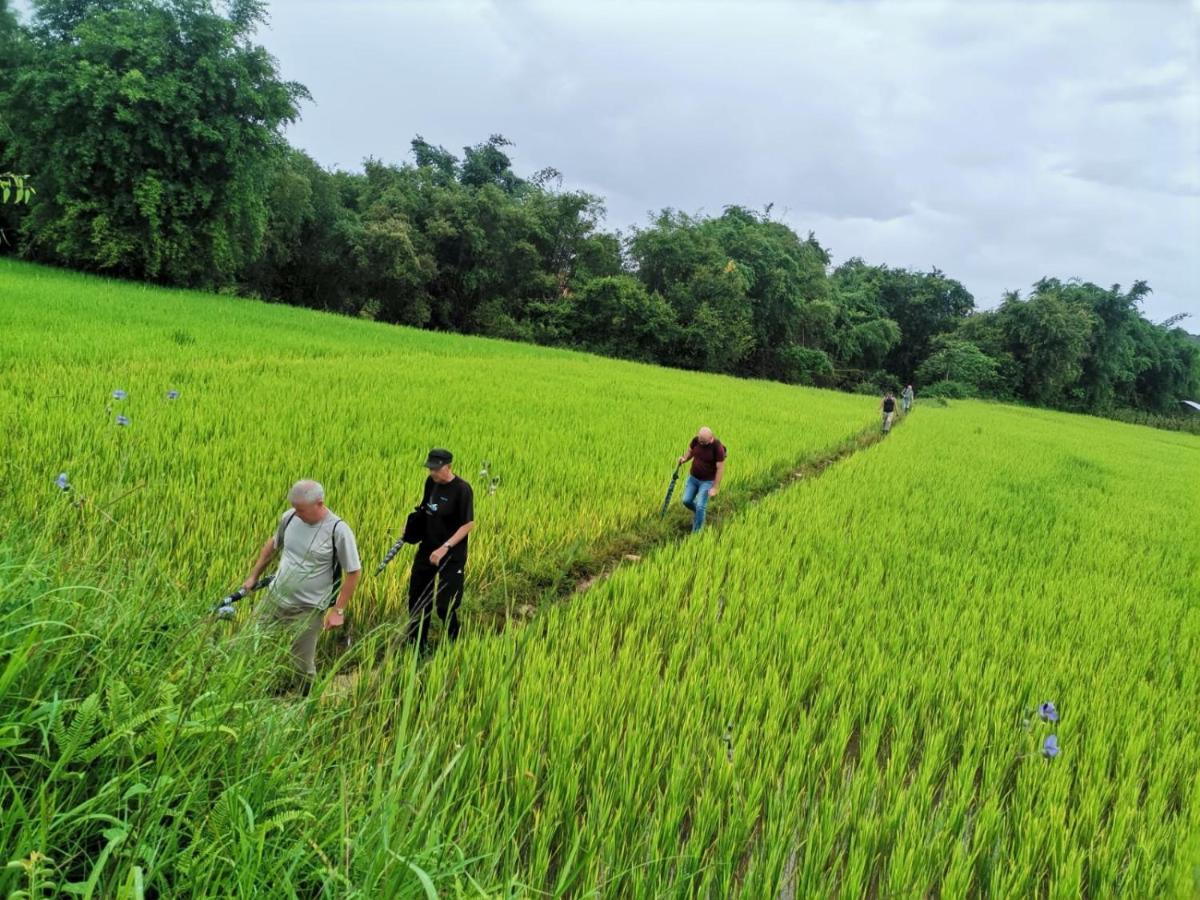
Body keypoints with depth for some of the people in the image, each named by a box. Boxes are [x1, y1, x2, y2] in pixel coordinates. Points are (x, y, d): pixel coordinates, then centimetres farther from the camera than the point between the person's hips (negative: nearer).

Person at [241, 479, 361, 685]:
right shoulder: (290, 517, -6)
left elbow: (353, 572, -13)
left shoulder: (338, 531, -20)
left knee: (303, 666, 5)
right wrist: (254, 575, 19)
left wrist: (339, 610, -12)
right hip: (275, 598, 5)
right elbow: (272, 544, 15)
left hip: (308, 610, -5)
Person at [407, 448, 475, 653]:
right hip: (426, 550, 7)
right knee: (417, 599, 14)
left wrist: (445, 548, -23)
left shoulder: (462, 489, -20)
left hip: (451, 556, -7)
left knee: (444, 606, -2)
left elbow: (468, 525, -18)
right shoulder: (431, 482, 1)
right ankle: (417, 645, 32)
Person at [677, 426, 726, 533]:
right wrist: (684, 459, -15)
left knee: (700, 506, -10)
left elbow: (720, 469, -21)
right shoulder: (696, 440, -12)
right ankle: (701, 512, 38)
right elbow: (690, 451, 8)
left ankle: (696, 533, 5)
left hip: (708, 481, -6)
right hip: (693, 477, 6)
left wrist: (715, 488, -20)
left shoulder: (717, 447, -27)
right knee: (686, 500, 6)